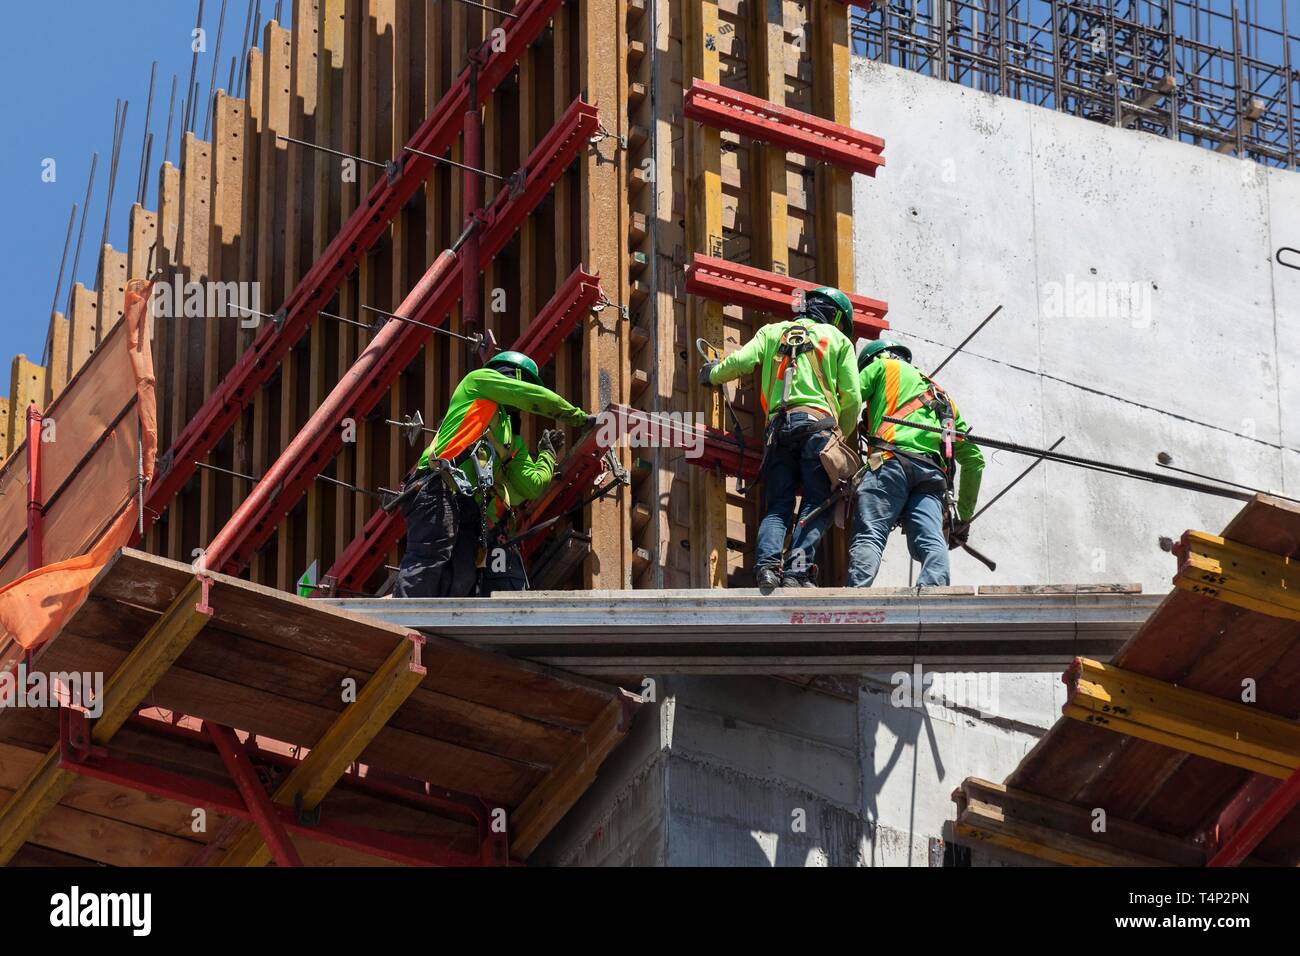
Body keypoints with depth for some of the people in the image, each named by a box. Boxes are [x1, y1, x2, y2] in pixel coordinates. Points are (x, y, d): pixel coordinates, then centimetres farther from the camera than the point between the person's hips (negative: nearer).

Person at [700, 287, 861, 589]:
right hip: (818, 424, -3)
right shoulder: (838, 339, 17)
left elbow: (740, 362, 8)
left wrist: (712, 374, 29)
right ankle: (798, 571, -24)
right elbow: (851, 397, 9)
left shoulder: (773, 332, 23)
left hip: (779, 426, 3)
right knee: (817, 505, -4)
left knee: (777, 506, 4)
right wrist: (842, 436, 24)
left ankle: (768, 565, -20)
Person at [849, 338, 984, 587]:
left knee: (867, 538, -17)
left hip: (892, 461, -4)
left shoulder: (886, 366, 24)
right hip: (933, 473, 4)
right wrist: (964, 517, 34)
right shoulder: (944, 400, 39)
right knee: (931, 542, -13)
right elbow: (974, 459, 34)